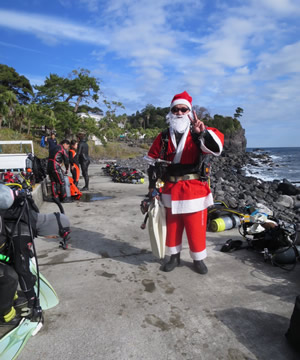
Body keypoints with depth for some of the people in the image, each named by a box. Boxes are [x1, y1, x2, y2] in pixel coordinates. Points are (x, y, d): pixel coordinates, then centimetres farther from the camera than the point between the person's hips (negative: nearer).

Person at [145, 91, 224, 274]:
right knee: (172, 226, 14)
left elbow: (217, 146, -25)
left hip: (194, 190, -3)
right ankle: (174, 257, 33)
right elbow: (153, 160, 13)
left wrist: (203, 133, -44)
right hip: (171, 190, 3)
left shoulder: (199, 134, -5)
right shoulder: (163, 137, 5)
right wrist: (152, 185, 8)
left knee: (196, 227, 6)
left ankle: (199, 259, 28)